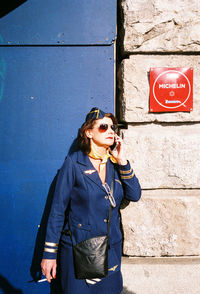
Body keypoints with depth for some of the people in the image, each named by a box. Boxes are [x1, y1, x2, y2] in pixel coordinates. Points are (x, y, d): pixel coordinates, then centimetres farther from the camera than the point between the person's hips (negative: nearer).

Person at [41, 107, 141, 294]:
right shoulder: (74, 162, -9)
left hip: (111, 248, 4)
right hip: (77, 249, -4)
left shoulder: (115, 163, 4)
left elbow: (135, 195, -2)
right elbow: (58, 209, -9)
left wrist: (122, 161, -12)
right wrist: (49, 254, -9)